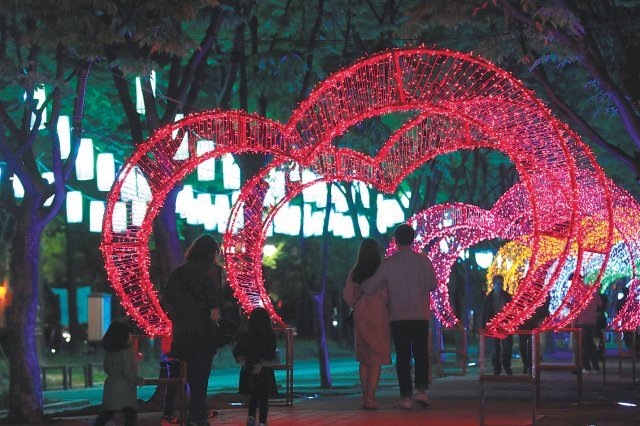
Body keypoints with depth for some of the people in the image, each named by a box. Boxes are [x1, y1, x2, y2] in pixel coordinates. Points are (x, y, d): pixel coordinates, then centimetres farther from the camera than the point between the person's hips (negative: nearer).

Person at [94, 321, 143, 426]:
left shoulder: (110, 351, 5)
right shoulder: (126, 351, -17)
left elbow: (106, 369, 15)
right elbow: (128, 373, -19)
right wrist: (140, 380, -6)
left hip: (111, 386, 7)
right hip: (124, 389, -7)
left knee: (107, 413, 13)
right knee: (130, 414, 3)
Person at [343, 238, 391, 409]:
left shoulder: (355, 272, 2)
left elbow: (347, 295, 3)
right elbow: (386, 295, -11)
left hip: (360, 316, 4)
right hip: (378, 316, -4)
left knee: (364, 358, 14)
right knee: (376, 359, 0)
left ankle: (365, 397, 13)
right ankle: (371, 397, -8)